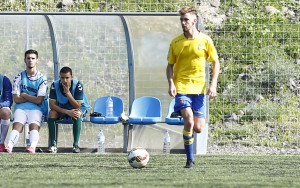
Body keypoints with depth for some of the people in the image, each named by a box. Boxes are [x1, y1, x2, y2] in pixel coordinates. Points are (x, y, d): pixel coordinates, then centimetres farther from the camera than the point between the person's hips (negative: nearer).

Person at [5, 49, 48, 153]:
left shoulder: (42, 79, 3)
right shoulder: (19, 77, 9)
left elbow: (39, 101, -4)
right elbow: (16, 99, 2)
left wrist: (24, 95, 2)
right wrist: (32, 97, -1)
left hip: (36, 109, -2)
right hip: (21, 107, 2)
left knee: (34, 126, -30)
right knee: (17, 125, -26)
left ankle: (32, 146, -56)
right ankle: (9, 146, -51)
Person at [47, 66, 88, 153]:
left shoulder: (78, 85, -22)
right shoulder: (55, 85, -17)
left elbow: (77, 106, -27)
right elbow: (52, 105, -21)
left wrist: (68, 93, -39)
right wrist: (67, 112, -34)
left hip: (75, 109, -2)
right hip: (61, 109, 2)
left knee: (77, 114, -36)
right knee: (51, 113, -30)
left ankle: (75, 144, -30)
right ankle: (53, 144, -26)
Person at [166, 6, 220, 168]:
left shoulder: (205, 40, 0)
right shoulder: (175, 42, 2)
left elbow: (215, 63, 7)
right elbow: (170, 65, 9)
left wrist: (213, 84, -4)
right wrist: (171, 83, -7)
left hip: (199, 88, 1)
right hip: (181, 87, -1)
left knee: (198, 128, -1)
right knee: (189, 121, -20)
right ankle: (190, 159, -8)